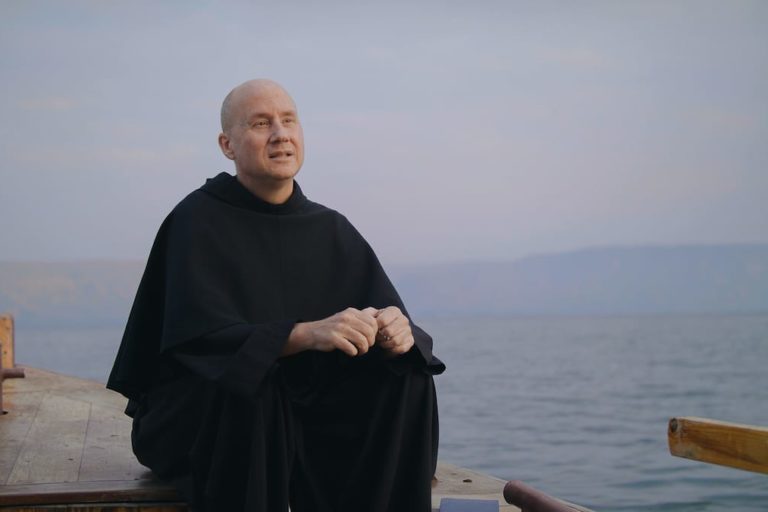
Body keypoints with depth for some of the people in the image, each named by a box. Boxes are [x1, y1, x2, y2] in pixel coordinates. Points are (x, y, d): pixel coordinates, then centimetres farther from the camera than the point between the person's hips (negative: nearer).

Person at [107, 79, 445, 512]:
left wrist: (395, 331, -29)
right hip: (198, 413, -4)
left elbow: (389, 312, -3)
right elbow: (198, 334, -24)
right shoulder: (198, 220, -10)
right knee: (248, 392, -36)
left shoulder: (333, 229, 4)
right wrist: (307, 334, -39)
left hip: (302, 404, 5)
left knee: (407, 380, -16)